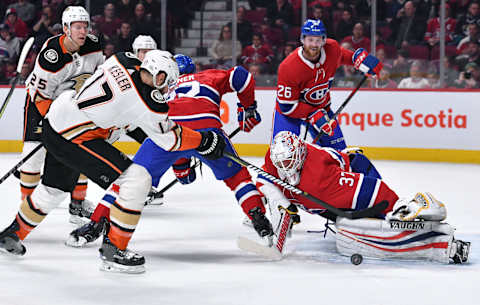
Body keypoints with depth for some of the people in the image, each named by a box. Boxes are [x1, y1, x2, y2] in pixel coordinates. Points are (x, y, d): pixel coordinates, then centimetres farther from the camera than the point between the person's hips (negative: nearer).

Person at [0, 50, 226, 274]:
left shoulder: (123, 60, 0)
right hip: (74, 139, -9)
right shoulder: (148, 105, -18)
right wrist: (206, 141, 8)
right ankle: (112, 249, -2)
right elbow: (171, 139, -4)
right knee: (137, 181, -9)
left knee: (53, 189, 30)